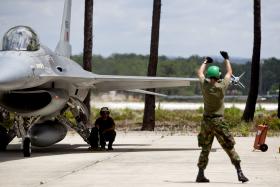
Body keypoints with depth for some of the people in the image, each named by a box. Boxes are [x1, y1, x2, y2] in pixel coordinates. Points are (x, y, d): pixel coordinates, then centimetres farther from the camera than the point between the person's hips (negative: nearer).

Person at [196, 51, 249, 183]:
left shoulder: (204, 85, -5)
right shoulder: (222, 86, -10)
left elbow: (200, 73, 17)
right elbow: (229, 72, 7)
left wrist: (205, 62, 32)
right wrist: (226, 59, 21)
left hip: (206, 121, 3)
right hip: (218, 121, -3)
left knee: (205, 149, 10)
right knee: (230, 147, 0)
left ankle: (200, 174, 7)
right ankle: (239, 173, -3)